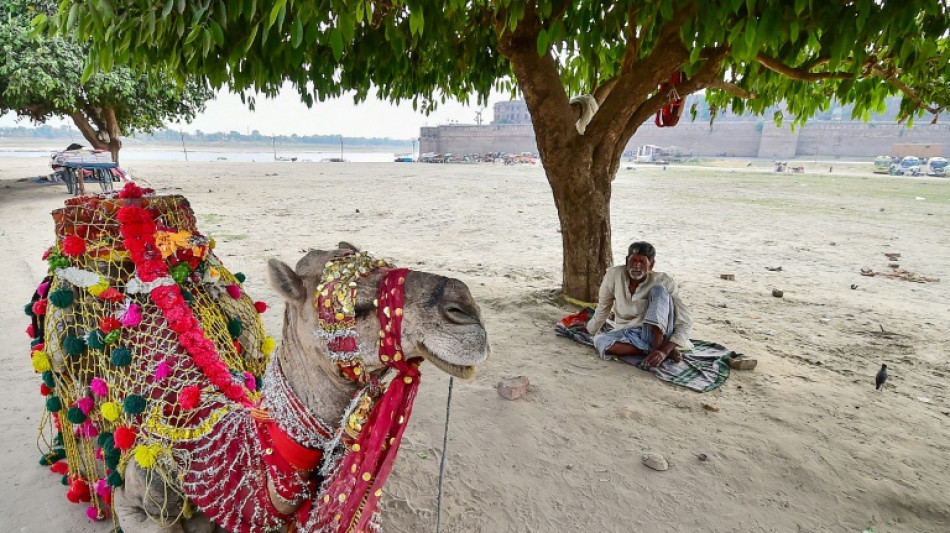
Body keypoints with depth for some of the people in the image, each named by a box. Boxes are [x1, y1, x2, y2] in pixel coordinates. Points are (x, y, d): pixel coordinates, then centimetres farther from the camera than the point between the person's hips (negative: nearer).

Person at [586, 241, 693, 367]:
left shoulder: (664, 281, -16)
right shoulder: (614, 274, -12)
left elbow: (685, 323, -18)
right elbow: (603, 308, 6)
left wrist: (664, 351, -32)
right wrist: (591, 331, 18)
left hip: (657, 333, -2)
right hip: (627, 334, 2)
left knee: (659, 290, -24)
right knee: (600, 341, -31)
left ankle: (662, 349, -28)